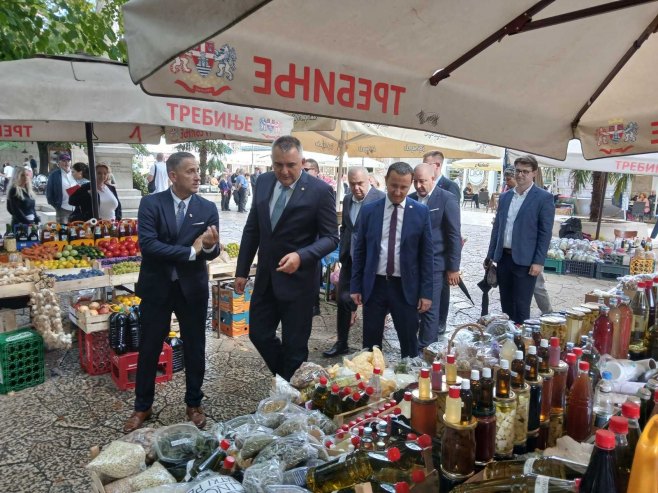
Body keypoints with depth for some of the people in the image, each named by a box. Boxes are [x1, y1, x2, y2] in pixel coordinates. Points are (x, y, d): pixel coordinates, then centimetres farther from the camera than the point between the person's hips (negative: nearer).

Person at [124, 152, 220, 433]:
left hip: (192, 288, 1)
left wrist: (211, 246, -28)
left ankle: (194, 404, 32)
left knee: (195, 348, 12)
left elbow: (211, 253, -4)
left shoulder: (208, 209, -3)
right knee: (149, 349, 12)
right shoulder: (151, 204, -8)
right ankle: (143, 407, 32)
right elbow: (147, 245, -20)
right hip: (156, 287, -1)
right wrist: (190, 251, -21)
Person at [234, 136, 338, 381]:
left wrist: (301, 256, -29)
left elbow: (330, 237, -12)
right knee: (258, 334, 14)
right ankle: (283, 379, 39)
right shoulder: (264, 182, 2)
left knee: (295, 344, 8)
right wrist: (242, 270, 8)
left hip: (298, 281, -5)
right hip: (265, 277, 5)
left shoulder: (320, 190, -14)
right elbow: (252, 229, 9)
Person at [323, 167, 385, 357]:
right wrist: (342, 252, 12)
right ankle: (341, 343, 25)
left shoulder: (381, 198, -12)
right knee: (342, 300, 10)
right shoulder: (347, 199, 9)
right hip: (350, 260, 6)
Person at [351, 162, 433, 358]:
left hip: (405, 287, -1)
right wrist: (355, 286, 2)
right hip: (374, 285, 1)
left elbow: (426, 254, -1)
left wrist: (426, 292, -4)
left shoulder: (421, 212, -2)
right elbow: (359, 251, 5)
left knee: (409, 342, 10)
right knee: (370, 341, 11)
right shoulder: (369, 210, 1)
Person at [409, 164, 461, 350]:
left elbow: (455, 235, -8)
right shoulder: (410, 199, 7)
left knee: (429, 309, 2)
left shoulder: (447, 199, -7)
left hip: (433, 264, -4)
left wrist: (453, 267, -9)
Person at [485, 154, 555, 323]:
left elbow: (545, 232, -8)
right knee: (506, 304, 13)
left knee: (521, 306, 0)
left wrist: (538, 261, -13)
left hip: (525, 260, -5)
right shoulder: (505, 196, 11)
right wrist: (490, 255, 12)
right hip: (503, 257, 5)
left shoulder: (544, 198, -5)